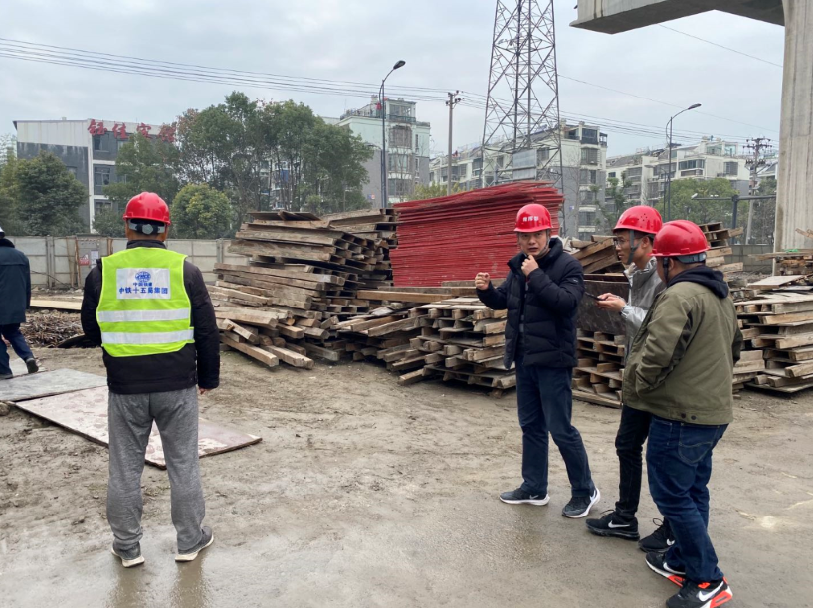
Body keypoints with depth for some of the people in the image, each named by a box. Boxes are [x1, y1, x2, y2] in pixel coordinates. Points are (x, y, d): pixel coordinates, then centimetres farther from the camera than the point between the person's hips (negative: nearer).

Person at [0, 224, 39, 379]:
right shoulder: (21, 255, 8)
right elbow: (27, 284, 13)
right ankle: (29, 356, 0)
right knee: (13, 333, 21)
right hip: (17, 306, 6)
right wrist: (25, 303, 20)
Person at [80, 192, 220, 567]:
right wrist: (208, 377, 11)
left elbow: (91, 330, 8)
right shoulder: (184, 270, -6)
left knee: (125, 468, 14)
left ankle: (127, 547, 25)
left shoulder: (103, 272, -3)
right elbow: (207, 332, -2)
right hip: (177, 385, 0)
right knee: (183, 464, 12)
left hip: (124, 387, 1)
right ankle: (190, 540, 23)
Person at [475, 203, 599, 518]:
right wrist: (486, 290, -3)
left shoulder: (567, 265, -11)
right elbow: (503, 301, 17)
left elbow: (566, 302, -26)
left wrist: (536, 276, -25)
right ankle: (534, 488, 29)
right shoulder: (519, 266, 9)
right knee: (531, 426, 16)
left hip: (553, 362, -7)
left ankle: (585, 491, 17)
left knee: (560, 429, -1)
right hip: (524, 360, 7)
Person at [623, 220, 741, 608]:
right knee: (693, 490, 18)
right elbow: (734, 348, 25)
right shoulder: (720, 296, 13)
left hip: (680, 416, -10)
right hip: (712, 411, 10)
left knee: (672, 495, 0)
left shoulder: (679, 296, -20)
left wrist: (636, 384, -11)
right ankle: (682, 561, 31)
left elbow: (656, 355, -29)